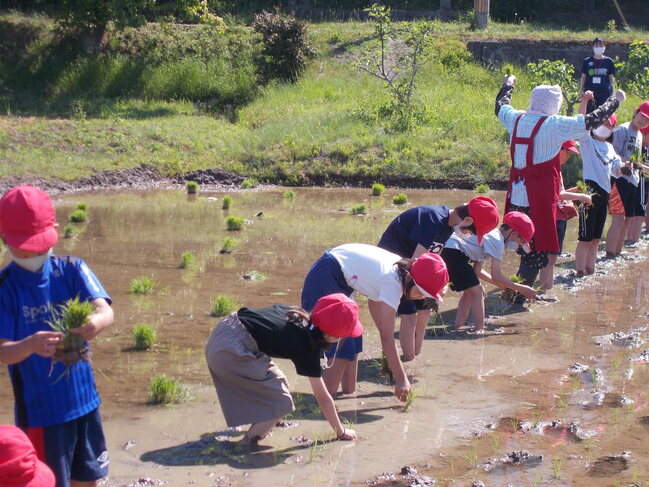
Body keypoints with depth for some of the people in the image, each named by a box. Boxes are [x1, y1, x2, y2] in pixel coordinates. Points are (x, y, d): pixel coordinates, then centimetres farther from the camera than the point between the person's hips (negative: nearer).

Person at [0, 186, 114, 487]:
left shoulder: (72, 270, -4)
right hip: (38, 409, -3)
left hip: (84, 400, 3)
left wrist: (97, 322, -42)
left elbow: (105, 310, -18)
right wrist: (31, 345, -39)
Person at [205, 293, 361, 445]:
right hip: (232, 354, -9)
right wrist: (341, 432, 15)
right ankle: (247, 444, 6)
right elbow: (323, 398, 3)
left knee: (277, 381, 21)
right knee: (281, 403, 2)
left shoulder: (296, 312, 12)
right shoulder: (307, 348, -6)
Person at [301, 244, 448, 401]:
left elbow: (374, 302, 13)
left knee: (353, 338, 12)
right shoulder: (392, 283, -25)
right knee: (342, 345, -10)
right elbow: (387, 338, -23)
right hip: (324, 278, -10)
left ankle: (348, 394, 17)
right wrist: (401, 379, -19)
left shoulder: (399, 266, 0)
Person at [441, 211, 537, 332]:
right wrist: (520, 288, -2)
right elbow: (496, 276, -11)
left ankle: (458, 327, 21)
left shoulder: (492, 234, 23)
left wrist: (501, 284, 24)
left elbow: (477, 270, 27)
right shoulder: (497, 240, -7)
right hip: (452, 251, -10)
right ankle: (479, 331, -8)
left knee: (470, 291, 20)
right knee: (477, 291, -7)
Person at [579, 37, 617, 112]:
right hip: (590, 92, 0)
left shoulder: (608, 61, 8)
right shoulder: (587, 61, 8)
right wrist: (581, 91, 6)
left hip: (605, 92, 0)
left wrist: (612, 92, 7)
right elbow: (583, 77, 12)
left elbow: (611, 78, 11)